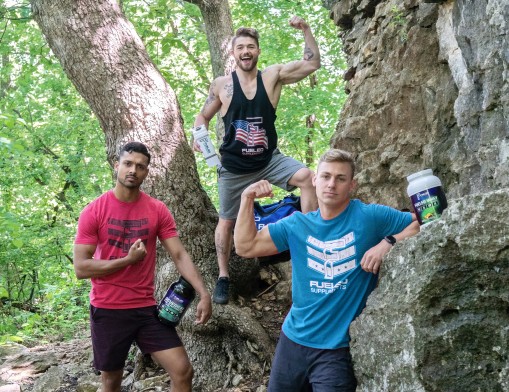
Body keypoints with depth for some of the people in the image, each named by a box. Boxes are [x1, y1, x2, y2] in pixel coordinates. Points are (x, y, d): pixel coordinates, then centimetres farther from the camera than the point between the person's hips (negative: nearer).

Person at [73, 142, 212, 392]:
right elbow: (80, 268, -12)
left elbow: (179, 255, -6)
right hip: (107, 310, -2)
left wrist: (203, 293, -19)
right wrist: (128, 259, -16)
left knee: (183, 371, -3)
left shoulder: (158, 211, -1)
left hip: (146, 308, 2)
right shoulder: (94, 211, -8)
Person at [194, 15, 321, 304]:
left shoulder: (273, 75, -4)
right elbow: (203, 116, 7)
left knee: (306, 176, -26)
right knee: (227, 221, 9)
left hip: (270, 159, 0)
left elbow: (313, 64, -8)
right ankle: (224, 277, 27)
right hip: (234, 166, 0)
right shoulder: (221, 84, -5)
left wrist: (306, 29, -17)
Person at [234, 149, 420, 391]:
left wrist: (389, 242, -23)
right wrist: (247, 199, -7)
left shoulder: (370, 217, -8)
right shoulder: (297, 225, 3)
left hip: (338, 347, -4)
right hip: (294, 339, 4)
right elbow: (245, 247, 3)